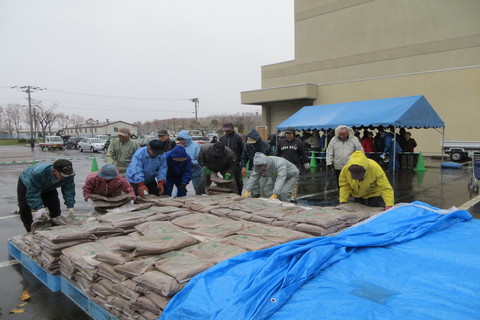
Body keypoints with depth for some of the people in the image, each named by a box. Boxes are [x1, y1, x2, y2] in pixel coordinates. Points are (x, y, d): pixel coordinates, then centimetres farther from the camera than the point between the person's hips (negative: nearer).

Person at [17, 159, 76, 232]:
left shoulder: (68, 175, -36)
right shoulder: (38, 173, -49)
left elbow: (69, 190, -25)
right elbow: (33, 193, -45)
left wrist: (70, 206, -31)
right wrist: (39, 208, -55)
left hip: (47, 188, 4)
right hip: (26, 185, -3)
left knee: (55, 206, -3)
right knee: (25, 208, -12)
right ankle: (30, 230, 7)